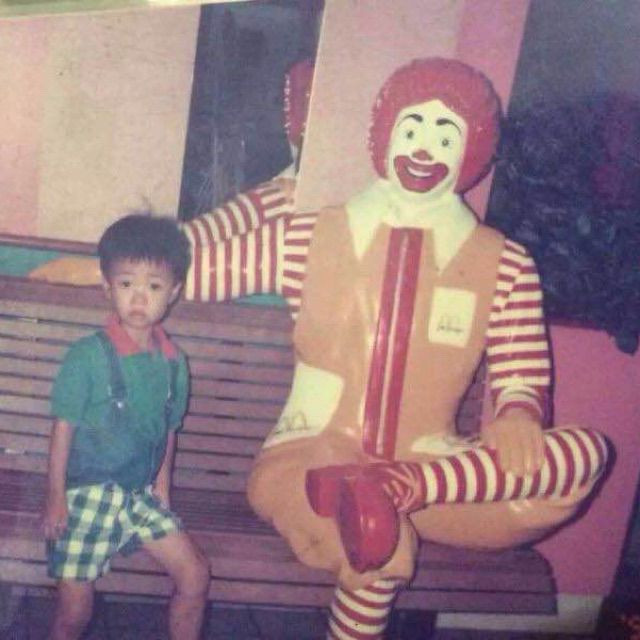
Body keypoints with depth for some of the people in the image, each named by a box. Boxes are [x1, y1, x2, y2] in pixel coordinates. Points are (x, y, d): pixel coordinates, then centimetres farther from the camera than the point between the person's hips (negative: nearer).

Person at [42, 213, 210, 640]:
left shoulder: (173, 361, 1)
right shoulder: (88, 356, -13)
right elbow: (64, 427, -10)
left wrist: (162, 484, 6)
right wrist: (55, 496, -10)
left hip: (142, 493, 5)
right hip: (87, 493, -4)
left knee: (195, 575, 2)